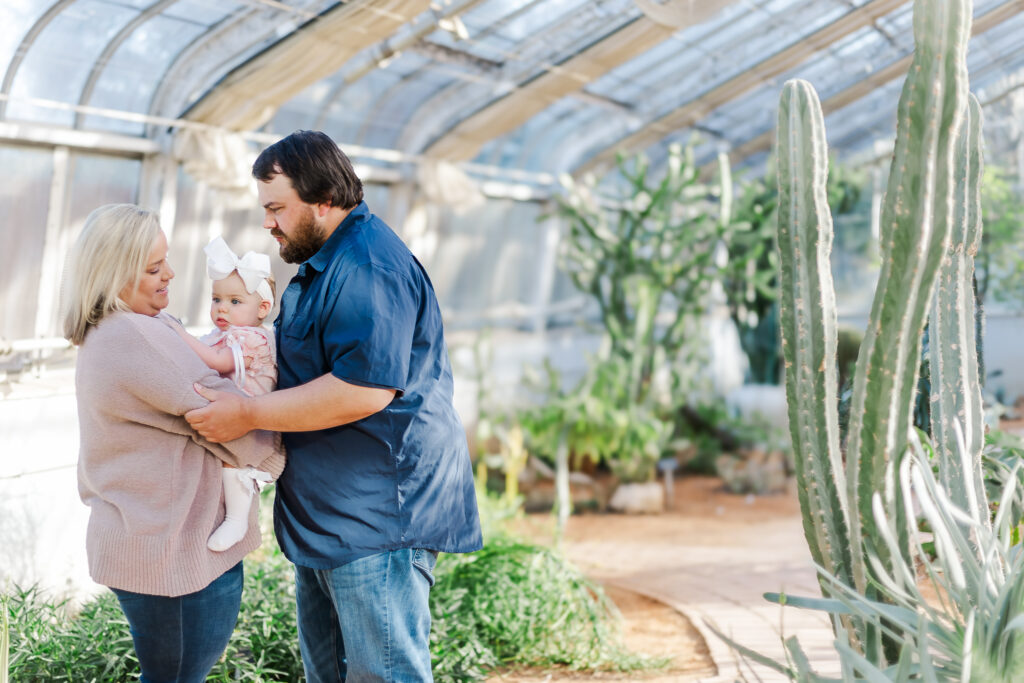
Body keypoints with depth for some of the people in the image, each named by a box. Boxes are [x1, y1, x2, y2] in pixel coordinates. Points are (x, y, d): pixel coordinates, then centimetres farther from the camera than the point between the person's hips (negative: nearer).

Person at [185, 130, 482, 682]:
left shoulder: (368, 267, -19)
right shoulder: (322, 263, 18)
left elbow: (364, 390, -28)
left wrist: (248, 414, -20)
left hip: (377, 518, -11)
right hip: (326, 517, 11)